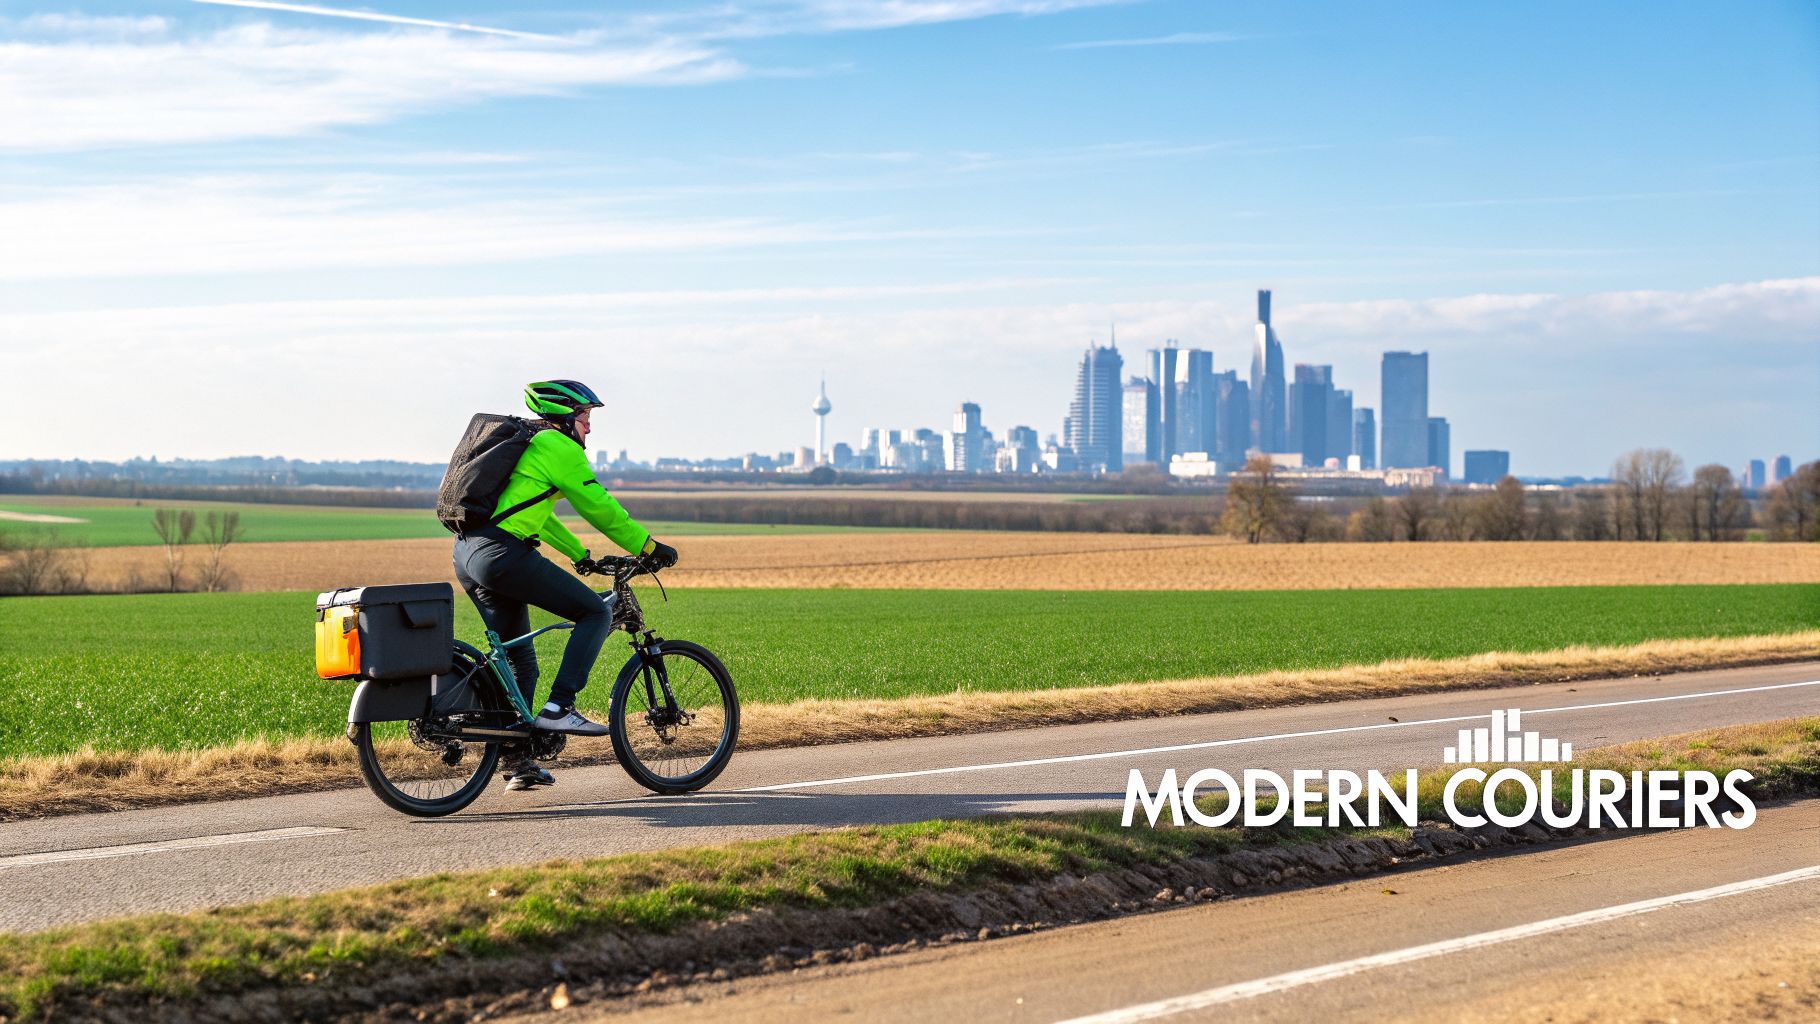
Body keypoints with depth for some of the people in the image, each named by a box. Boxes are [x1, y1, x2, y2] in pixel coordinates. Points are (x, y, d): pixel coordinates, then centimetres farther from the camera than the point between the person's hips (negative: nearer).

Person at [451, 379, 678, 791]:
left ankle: (517, 761, 19)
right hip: (502, 553, -10)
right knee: (596, 613, -3)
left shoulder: (524, 444, 27)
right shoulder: (558, 446, -2)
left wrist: (582, 556, 37)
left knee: (519, 658, 17)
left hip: (467, 554, 10)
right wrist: (650, 546, 7)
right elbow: (599, 507, -2)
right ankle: (558, 708, -11)